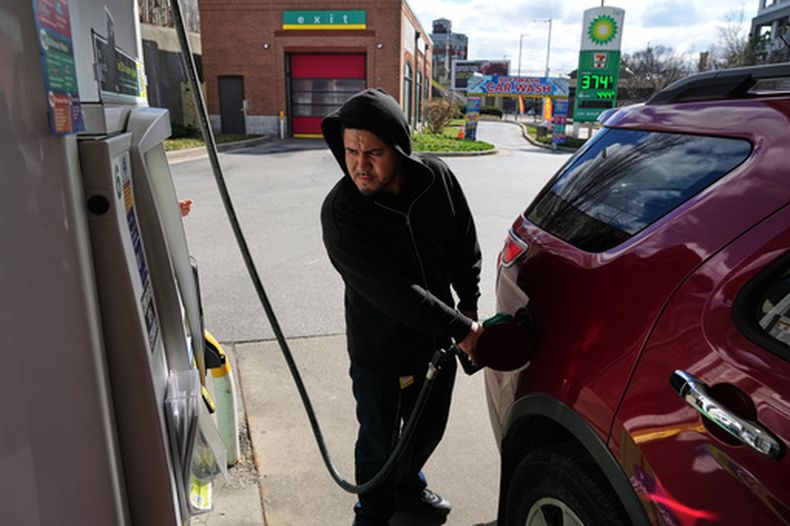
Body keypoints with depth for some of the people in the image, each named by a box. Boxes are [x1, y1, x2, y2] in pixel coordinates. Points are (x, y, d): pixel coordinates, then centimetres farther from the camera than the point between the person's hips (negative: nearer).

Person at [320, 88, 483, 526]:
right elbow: (394, 293, -28)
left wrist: (469, 306, 2)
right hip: (380, 351, -4)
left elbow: (466, 248, 3)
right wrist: (462, 328, -23)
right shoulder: (340, 212, -26)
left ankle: (408, 487, 54)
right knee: (379, 441, 14)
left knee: (429, 427, 24)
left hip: (438, 338, 5)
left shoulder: (436, 177, -13)